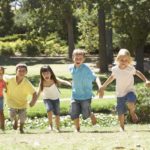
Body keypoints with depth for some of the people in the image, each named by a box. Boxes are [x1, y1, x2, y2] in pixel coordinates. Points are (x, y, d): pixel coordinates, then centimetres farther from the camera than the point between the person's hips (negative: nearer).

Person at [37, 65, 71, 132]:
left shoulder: (54, 80, -22)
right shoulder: (42, 83, -20)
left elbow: (63, 81, -34)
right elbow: (38, 93, -14)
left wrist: (70, 83, -52)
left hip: (56, 98, 1)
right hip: (47, 99, -1)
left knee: (57, 113, 1)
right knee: (49, 109, -27)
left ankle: (57, 128, 19)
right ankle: (50, 125, -10)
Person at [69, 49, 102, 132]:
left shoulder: (86, 69, -20)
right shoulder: (71, 68, -2)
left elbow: (95, 77, -32)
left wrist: (100, 86, -48)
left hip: (86, 95, -4)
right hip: (75, 95, 5)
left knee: (85, 114, -3)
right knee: (74, 113, -1)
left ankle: (91, 115, 32)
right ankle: (77, 128, 20)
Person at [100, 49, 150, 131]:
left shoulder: (131, 69, -13)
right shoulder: (115, 69, -6)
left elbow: (138, 73, 4)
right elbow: (112, 77, 14)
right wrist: (103, 86, 21)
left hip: (129, 91, -2)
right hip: (120, 94, 3)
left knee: (130, 103, -33)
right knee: (121, 113, 6)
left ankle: (132, 112, 2)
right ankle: (122, 128, 27)